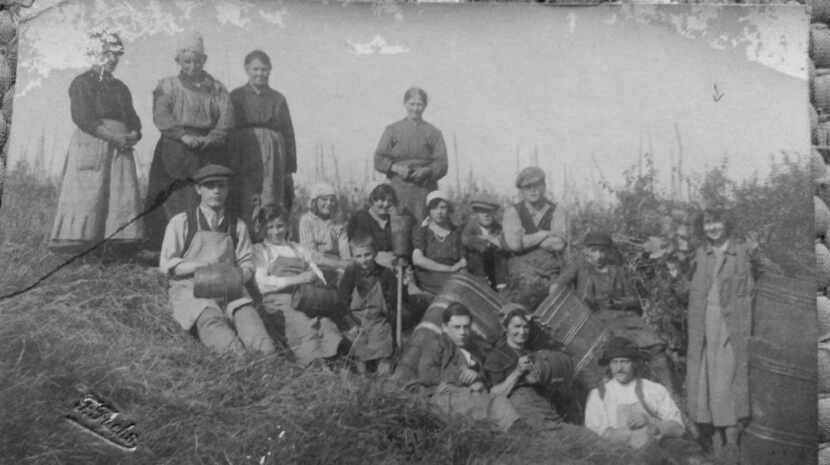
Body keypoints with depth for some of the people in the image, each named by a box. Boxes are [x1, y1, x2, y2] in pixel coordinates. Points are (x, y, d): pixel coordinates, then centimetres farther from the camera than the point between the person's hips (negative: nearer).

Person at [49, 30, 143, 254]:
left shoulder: (120, 87, 22)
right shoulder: (82, 83, 3)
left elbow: (133, 118, 19)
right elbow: (82, 118, -8)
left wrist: (134, 134, -4)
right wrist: (112, 136, -16)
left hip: (120, 146, 6)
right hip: (91, 144, -6)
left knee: (124, 192, -5)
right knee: (88, 192, -10)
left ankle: (124, 240, -6)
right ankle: (76, 240, -9)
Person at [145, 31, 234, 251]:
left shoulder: (216, 88, 17)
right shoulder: (167, 85, 13)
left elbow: (227, 117, 3)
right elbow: (161, 115, -2)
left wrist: (209, 138, -15)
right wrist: (183, 135, -18)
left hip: (210, 151, 1)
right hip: (175, 150, -1)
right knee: (176, 200, -11)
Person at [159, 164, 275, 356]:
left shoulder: (237, 226, 17)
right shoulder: (181, 222, 8)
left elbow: (247, 264, 17)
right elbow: (166, 265, 6)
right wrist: (200, 265, -11)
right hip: (191, 290, -2)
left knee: (246, 312, -35)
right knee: (210, 320, -38)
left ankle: (269, 358, -59)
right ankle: (240, 358, -63)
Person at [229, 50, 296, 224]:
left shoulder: (278, 99, 15)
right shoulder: (235, 97, 9)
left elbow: (289, 134, 14)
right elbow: (226, 131, 4)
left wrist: (290, 169, 7)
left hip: (273, 161, 2)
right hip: (244, 161, -1)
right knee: (245, 209, -7)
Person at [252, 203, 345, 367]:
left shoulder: (299, 249, 30)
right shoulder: (260, 250, 19)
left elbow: (318, 273, 19)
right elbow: (263, 284, 3)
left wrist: (316, 277, -7)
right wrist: (297, 279, -8)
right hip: (278, 297, -3)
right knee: (300, 321, -37)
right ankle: (313, 362, -53)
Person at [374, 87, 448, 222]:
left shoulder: (434, 133, 10)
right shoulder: (392, 130, 11)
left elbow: (442, 165, 5)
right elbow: (379, 160, 6)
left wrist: (426, 171, -15)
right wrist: (396, 168, -12)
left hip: (425, 191, 0)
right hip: (399, 189, 0)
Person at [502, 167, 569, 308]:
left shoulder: (557, 212, 9)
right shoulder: (512, 212, 7)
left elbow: (558, 244, -8)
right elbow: (514, 243, -10)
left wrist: (527, 239, -3)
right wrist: (544, 234, -2)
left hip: (551, 269, 2)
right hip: (521, 265, -1)